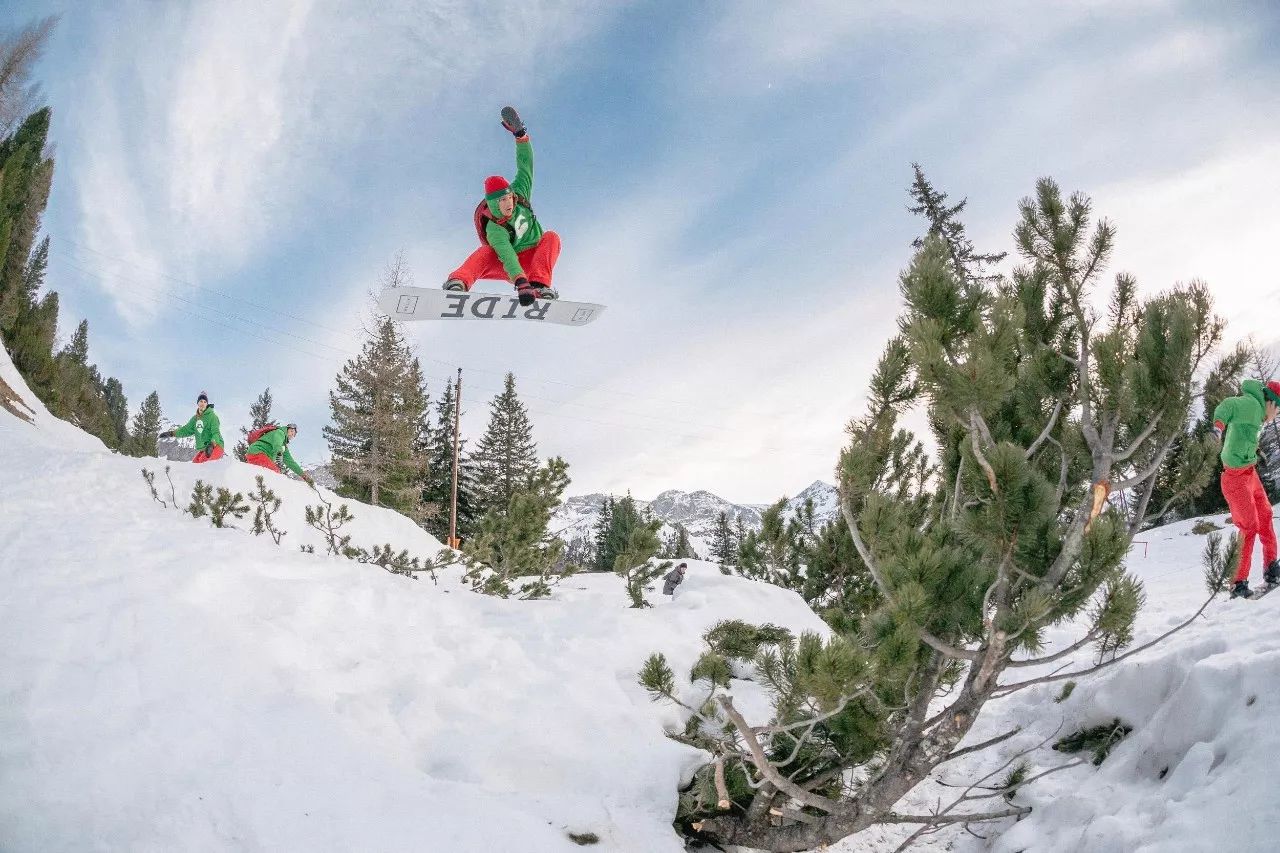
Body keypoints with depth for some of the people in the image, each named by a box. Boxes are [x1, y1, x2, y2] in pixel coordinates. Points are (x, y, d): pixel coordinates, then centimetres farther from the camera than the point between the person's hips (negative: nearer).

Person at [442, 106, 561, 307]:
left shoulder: (520, 194, -9)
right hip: (512, 268, -5)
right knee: (486, 253, -33)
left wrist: (520, 134, -23)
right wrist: (520, 281, -59)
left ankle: (539, 284, -42)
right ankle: (459, 281, -63)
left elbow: (525, 165, -8)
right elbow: (507, 256, -42)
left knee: (551, 237, -23)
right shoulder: (494, 230, -26)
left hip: (535, 260, 5)